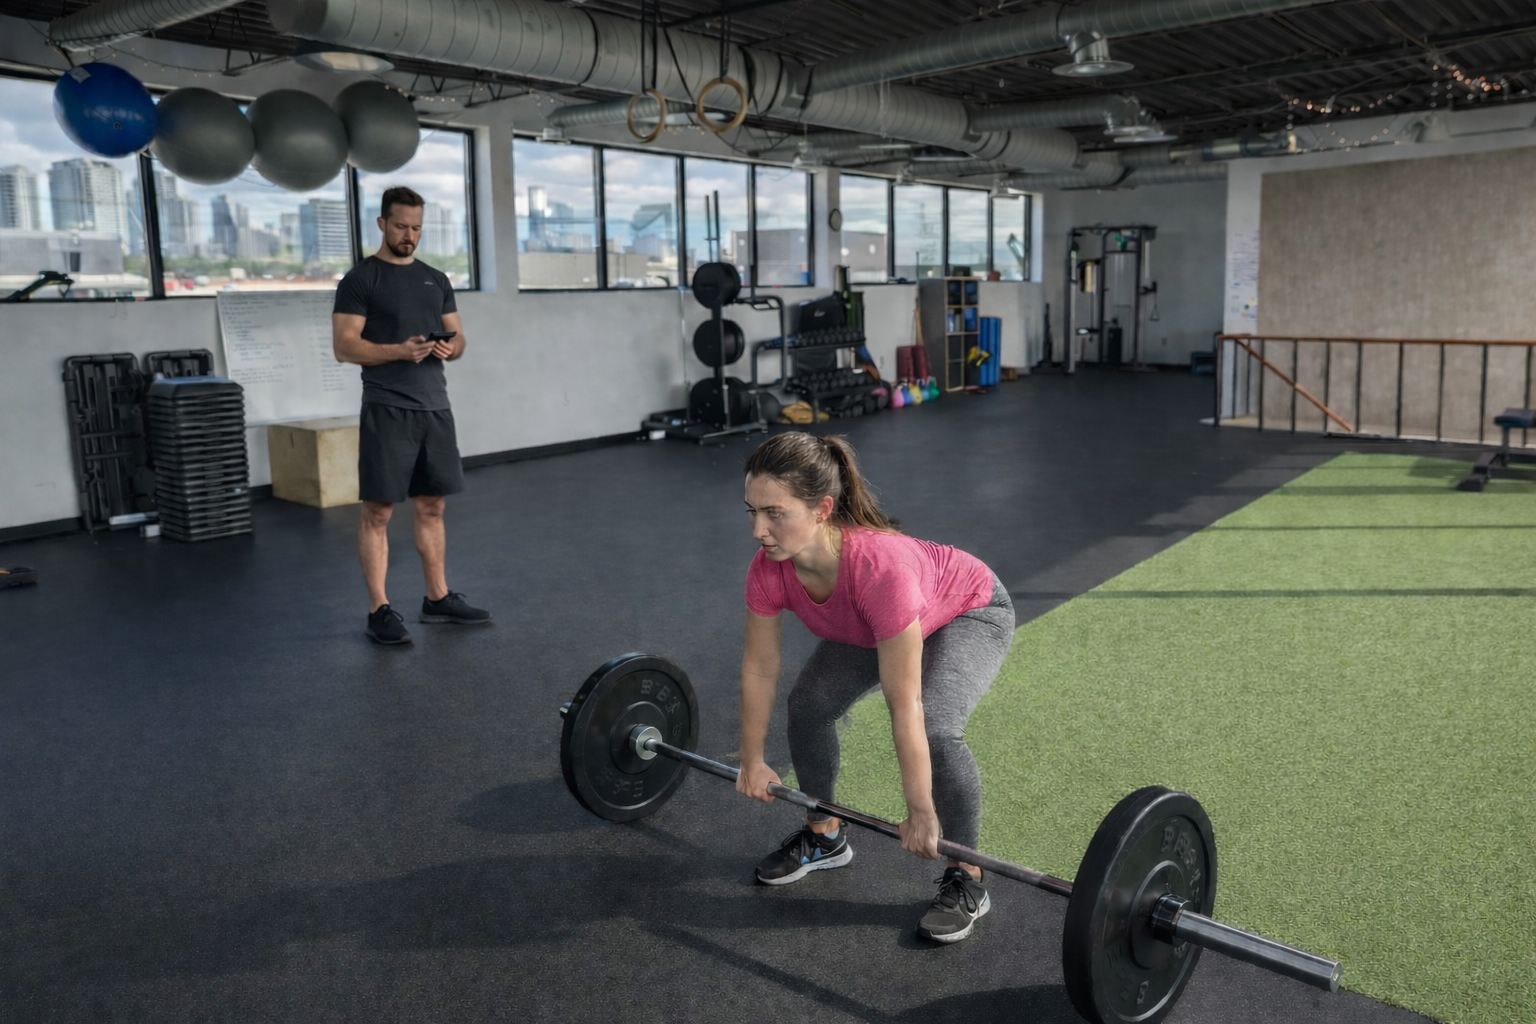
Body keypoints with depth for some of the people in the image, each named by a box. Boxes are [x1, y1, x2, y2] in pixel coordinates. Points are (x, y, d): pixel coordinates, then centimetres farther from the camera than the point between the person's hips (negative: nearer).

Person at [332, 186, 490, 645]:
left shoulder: (436, 279, 15)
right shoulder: (360, 279, -5)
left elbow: (458, 336, 16)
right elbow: (344, 346, -11)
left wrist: (450, 346, -9)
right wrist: (398, 351, -25)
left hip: (435, 407, 7)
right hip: (387, 411, -6)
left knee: (432, 506, 12)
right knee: (378, 511, -2)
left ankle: (438, 598, 22)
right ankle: (379, 609, 5)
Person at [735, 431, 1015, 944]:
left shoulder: (879, 568, -45)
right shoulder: (769, 567, -28)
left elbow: (904, 706, -38)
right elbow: (759, 668, -12)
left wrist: (920, 813, -29)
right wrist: (752, 762, -1)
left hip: (970, 612, -6)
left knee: (936, 730, -26)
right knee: (808, 704, -7)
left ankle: (966, 879, -3)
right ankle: (825, 836, 18)